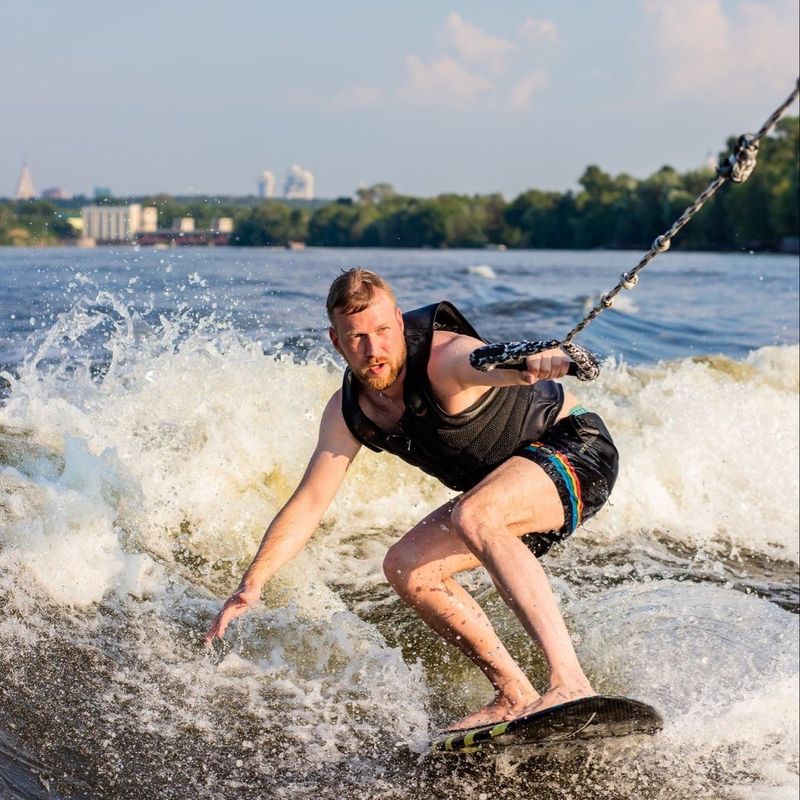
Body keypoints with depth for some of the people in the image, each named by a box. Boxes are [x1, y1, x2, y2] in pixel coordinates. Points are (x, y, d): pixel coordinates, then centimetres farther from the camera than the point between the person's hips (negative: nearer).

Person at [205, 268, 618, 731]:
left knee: (473, 517, -34)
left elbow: (497, 361, -52)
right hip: (503, 493, 8)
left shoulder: (444, 356, -29)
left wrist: (538, 361, -76)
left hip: (578, 448, -8)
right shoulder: (348, 414, -7)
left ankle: (570, 680, -42)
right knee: (407, 567, -3)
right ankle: (514, 696, 0)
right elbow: (309, 502, -1)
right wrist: (251, 585, -9)